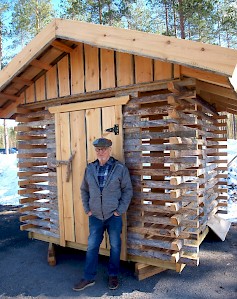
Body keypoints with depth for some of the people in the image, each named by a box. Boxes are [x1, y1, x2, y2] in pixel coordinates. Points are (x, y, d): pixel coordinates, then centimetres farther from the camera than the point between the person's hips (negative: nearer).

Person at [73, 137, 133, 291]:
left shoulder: (120, 168, -8)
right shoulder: (90, 168, 1)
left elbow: (128, 190, -5)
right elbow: (84, 190, 9)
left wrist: (120, 210, -9)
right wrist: (87, 209, 2)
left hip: (114, 215, -2)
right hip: (95, 216, 3)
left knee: (115, 247, 11)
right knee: (92, 247, 10)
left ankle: (113, 275, 31)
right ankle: (89, 278, 26)